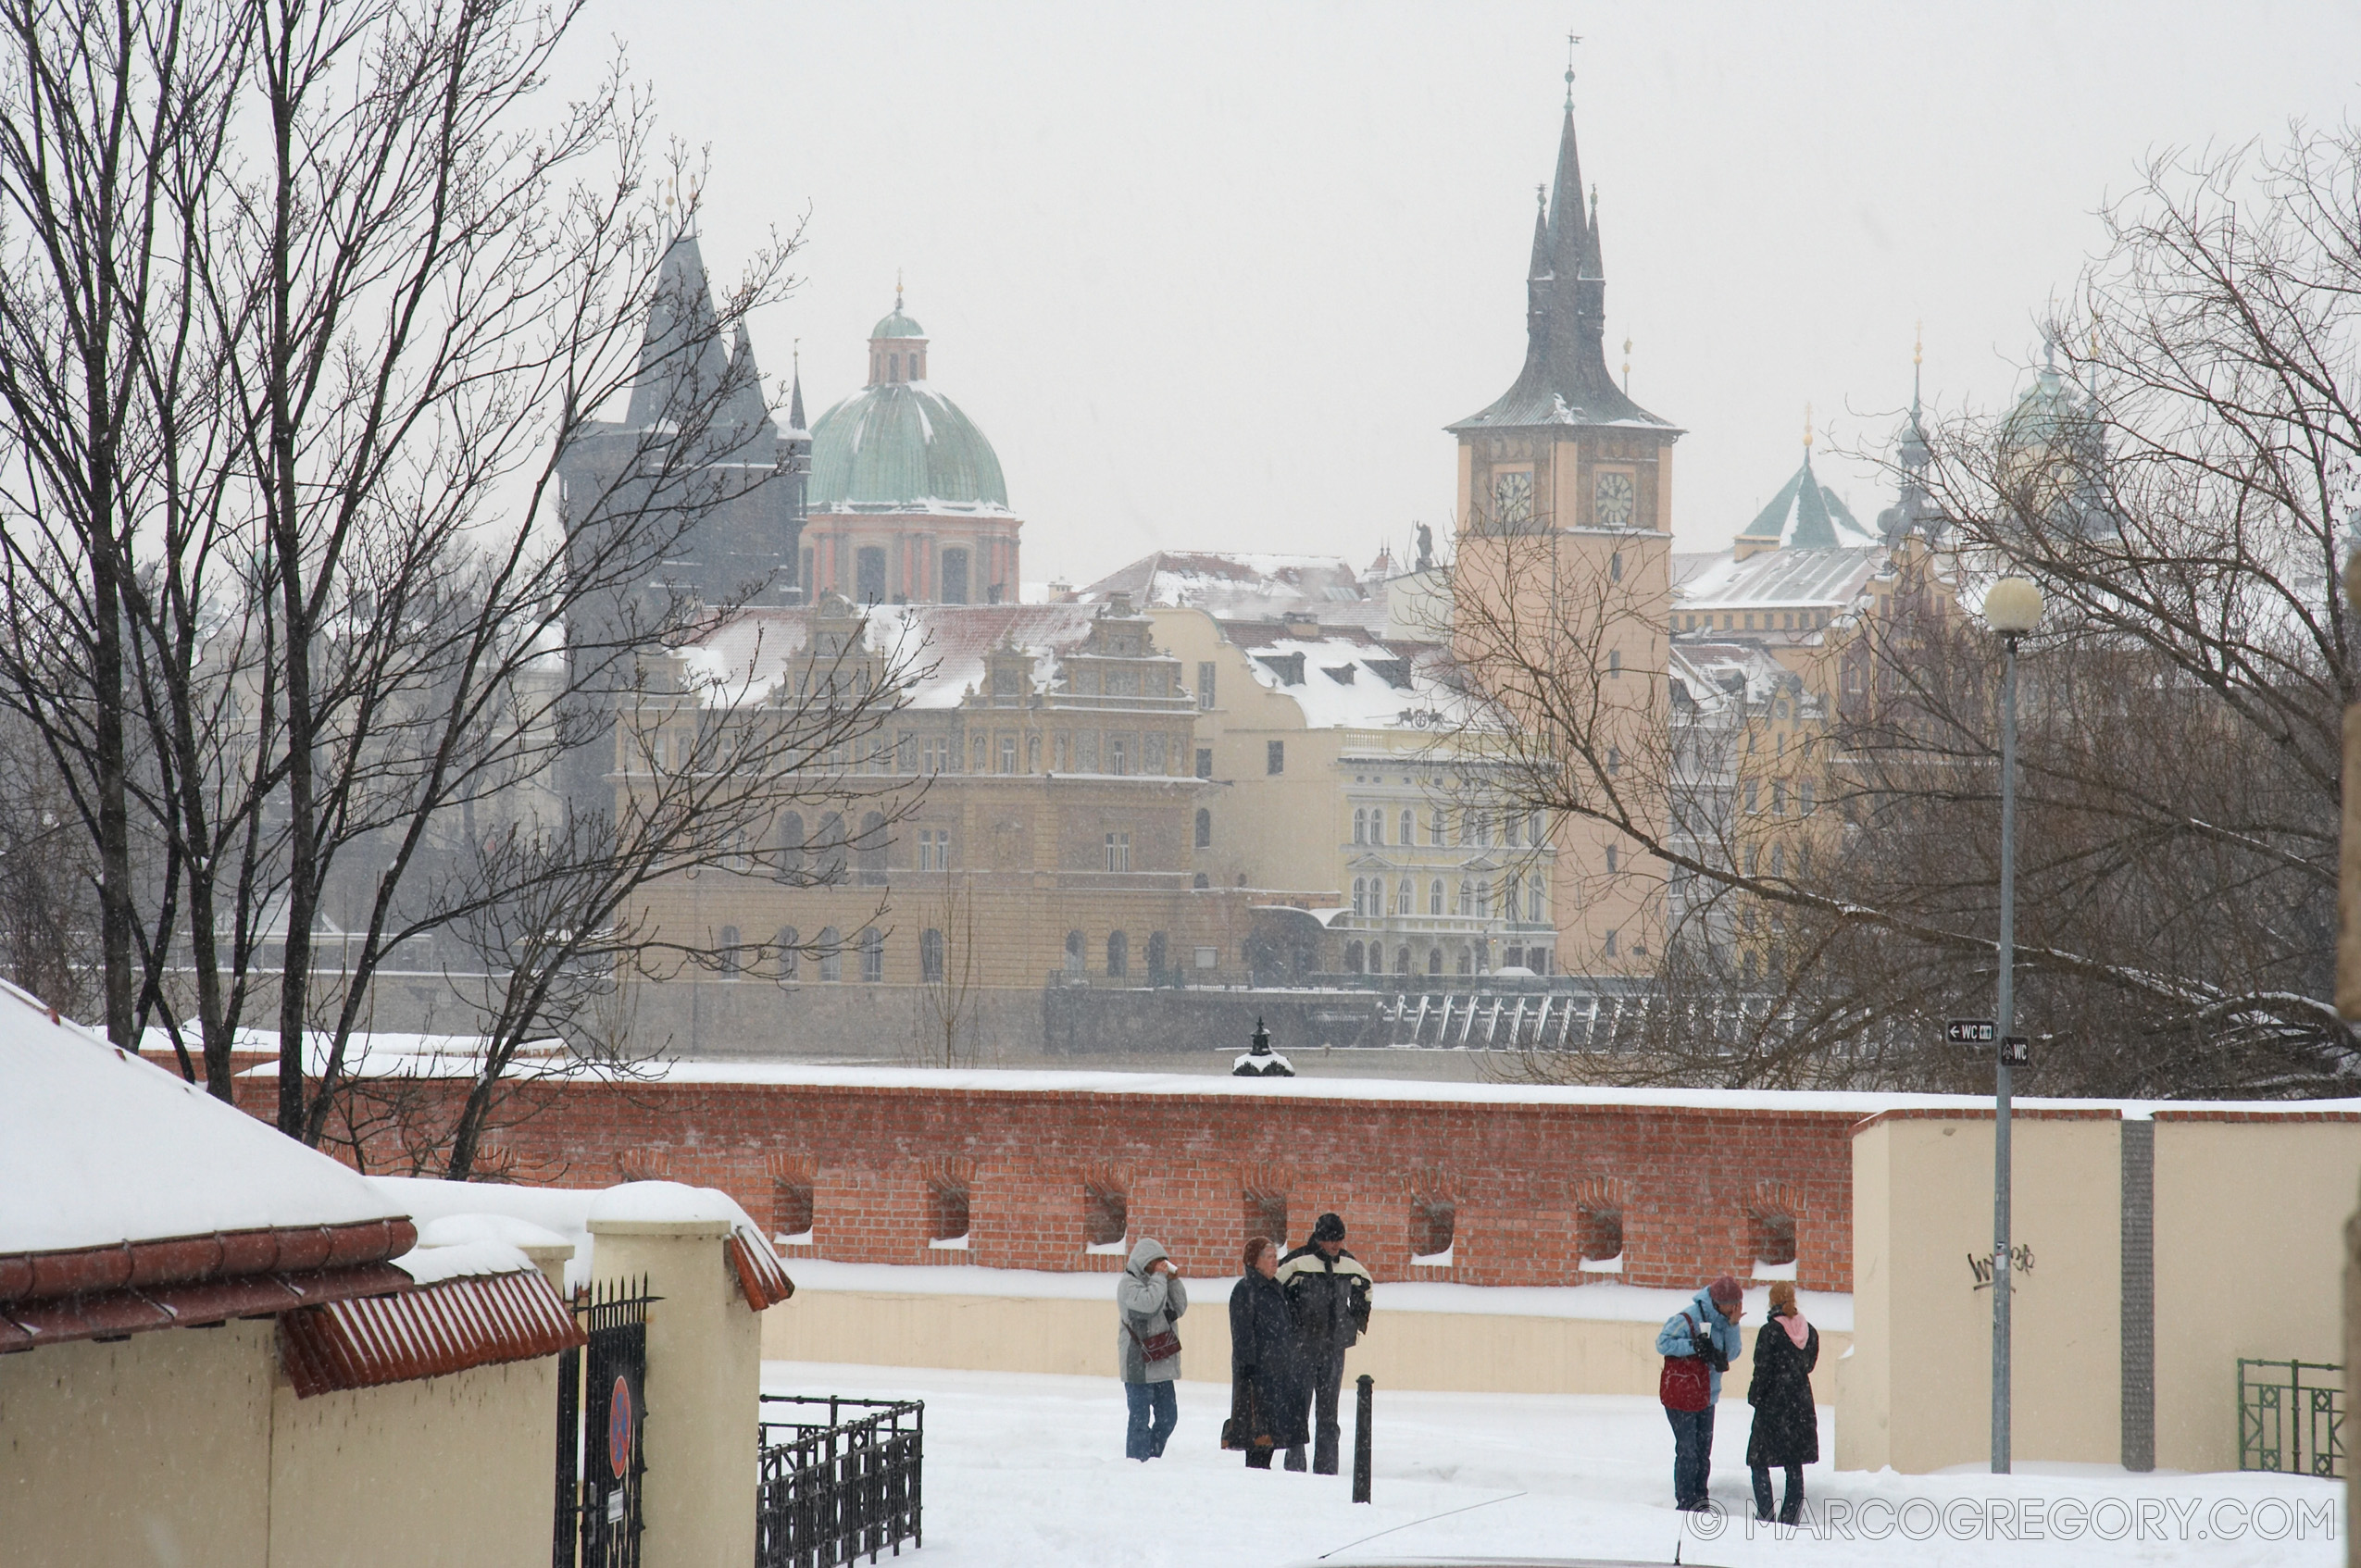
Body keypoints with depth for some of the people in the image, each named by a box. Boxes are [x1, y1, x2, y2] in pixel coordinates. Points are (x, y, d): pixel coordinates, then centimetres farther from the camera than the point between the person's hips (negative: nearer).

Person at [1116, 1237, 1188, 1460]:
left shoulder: (1154, 1281, 16)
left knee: (1168, 1416, 10)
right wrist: (1159, 1277, -12)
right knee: (1140, 1418, -6)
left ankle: (1151, 1460, 20)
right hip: (1138, 1364, -8)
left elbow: (1179, 1308, 15)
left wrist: (1174, 1281, 4)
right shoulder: (1128, 1283, -7)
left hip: (1161, 1363, 8)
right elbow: (1148, 1303, -23)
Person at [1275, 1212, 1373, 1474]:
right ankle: (1295, 1465, -1)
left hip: (1335, 1346, 5)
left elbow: (1365, 1288, 27)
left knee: (1329, 1410, 6)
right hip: (1303, 1345, -5)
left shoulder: (1350, 1266, 7)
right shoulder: (1298, 1263, -10)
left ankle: (1327, 1470, 9)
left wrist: (1359, 1322, 19)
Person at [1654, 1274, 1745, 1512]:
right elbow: (1663, 1343, -18)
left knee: (1703, 1452, 11)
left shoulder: (1722, 1321, 4)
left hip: (1707, 1397, 7)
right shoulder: (1687, 1319, -16)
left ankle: (1700, 1503, 19)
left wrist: (1733, 1325, -9)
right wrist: (1693, 1346, -25)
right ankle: (1685, 1505, 1)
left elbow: (1731, 1354, 2)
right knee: (1687, 1452, -5)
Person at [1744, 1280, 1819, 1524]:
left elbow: (1762, 1370, -13)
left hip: (1773, 1405, -5)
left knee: (1759, 1462, 4)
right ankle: (1790, 1520, 11)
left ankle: (1765, 1517, -5)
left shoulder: (1770, 1332, -14)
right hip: (1801, 1405, 5)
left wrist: (1754, 1397, -1)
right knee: (1795, 1466, 10)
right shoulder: (1810, 1332, 2)